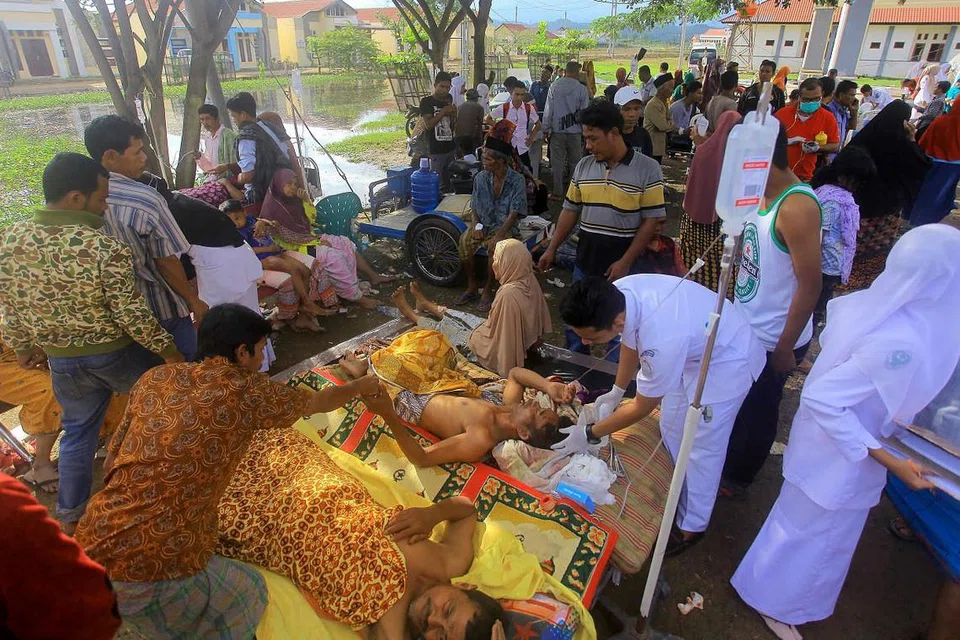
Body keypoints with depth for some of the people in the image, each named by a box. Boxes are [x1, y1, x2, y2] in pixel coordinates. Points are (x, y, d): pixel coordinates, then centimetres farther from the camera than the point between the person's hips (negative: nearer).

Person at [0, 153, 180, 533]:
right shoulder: (106, 248, -26)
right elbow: (133, 315, -22)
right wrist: (168, 351, -9)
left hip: (60, 360, 5)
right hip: (118, 354, -4)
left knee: (77, 432, 23)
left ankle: (69, 517, 34)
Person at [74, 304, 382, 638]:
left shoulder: (154, 378, 8)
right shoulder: (248, 390, -4)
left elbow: (110, 465, 15)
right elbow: (320, 401, 13)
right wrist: (363, 385, 32)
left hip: (89, 552, 6)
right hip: (153, 572, -6)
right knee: (247, 593, 23)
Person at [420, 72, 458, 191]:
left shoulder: (448, 101, 15)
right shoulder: (427, 101, -3)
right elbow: (428, 125, -14)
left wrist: (453, 113, -1)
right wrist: (443, 111, -16)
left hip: (451, 148, 6)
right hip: (436, 150, -6)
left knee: (449, 183, 9)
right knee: (437, 184, -6)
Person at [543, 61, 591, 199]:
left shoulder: (554, 86, -4)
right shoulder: (582, 89, -7)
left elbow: (548, 110, -2)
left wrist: (546, 128, 6)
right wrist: (586, 131, 10)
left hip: (557, 130, 0)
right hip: (575, 131, 0)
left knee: (557, 162, 6)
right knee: (575, 162, 11)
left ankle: (557, 193, 8)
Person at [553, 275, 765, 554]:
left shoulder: (661, 338, -43)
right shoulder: (618, 293, -23)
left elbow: (642, 407, -24)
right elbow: (630, 340, 1)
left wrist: (590, 434, -13)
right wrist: (616, 392, 11)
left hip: (726, 364, -7)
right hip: (694, 347, 8)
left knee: (702, 448, 6)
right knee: (672, 428, 19)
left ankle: (691, 526, 27)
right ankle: (678, 489, 43)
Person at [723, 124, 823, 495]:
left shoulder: (797, 207, -26)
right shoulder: (761, 194, 0)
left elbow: (810, 286, -24)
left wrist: (785, 347, -18)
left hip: (773, 340, -7)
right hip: (746, 327, 8)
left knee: (757, 409, 14)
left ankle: (737, 476, 37)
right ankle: (724, 459, 47)